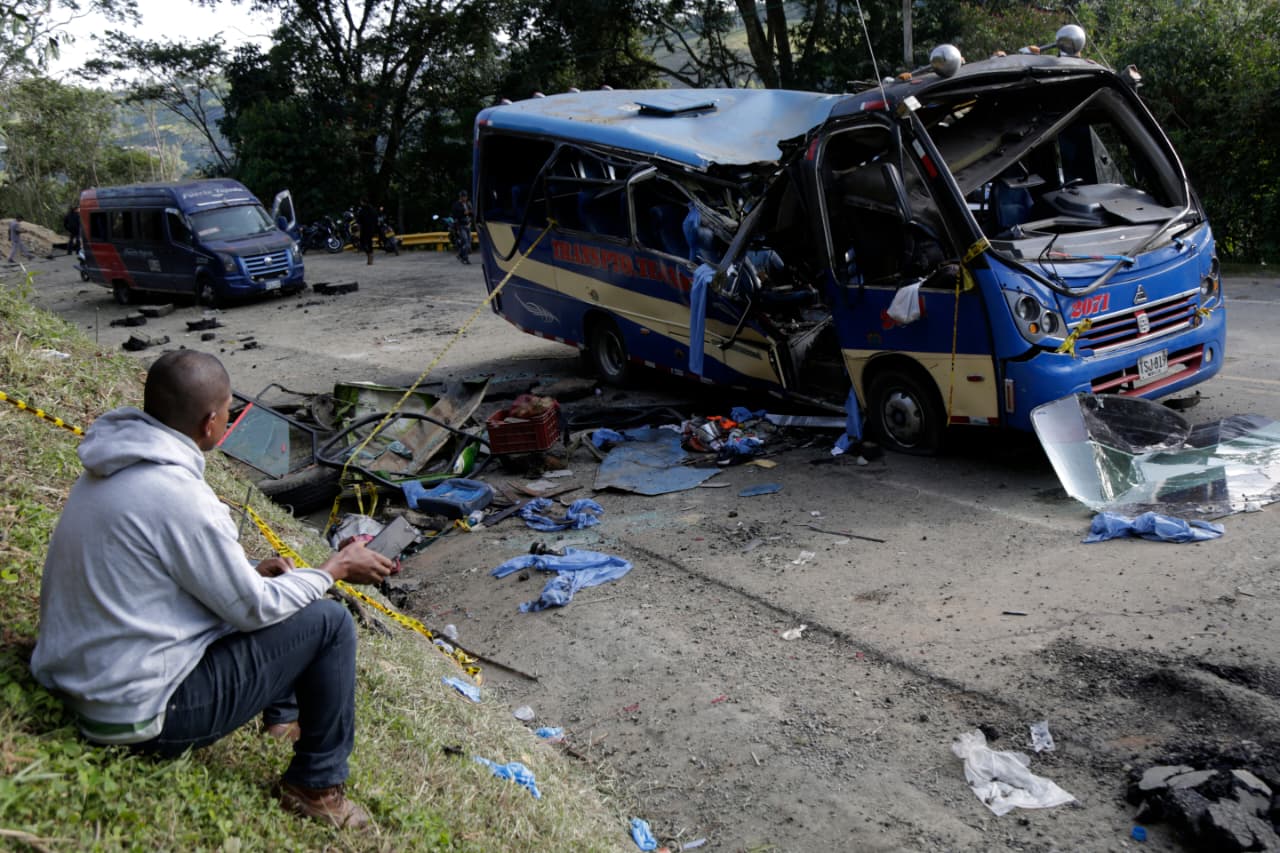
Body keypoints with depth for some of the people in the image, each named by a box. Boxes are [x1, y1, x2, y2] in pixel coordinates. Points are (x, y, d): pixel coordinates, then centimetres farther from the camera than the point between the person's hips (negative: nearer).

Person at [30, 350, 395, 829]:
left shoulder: (112, 467, 2)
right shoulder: (179, 497, -27)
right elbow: (254, 609, -16)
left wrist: (253, 573, 10)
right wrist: (336, 569, -3)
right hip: (139, 715, -9)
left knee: (257, 587, 21)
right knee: (328, 622, -4)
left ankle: (284, 716, 36)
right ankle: (317, 788, 9)